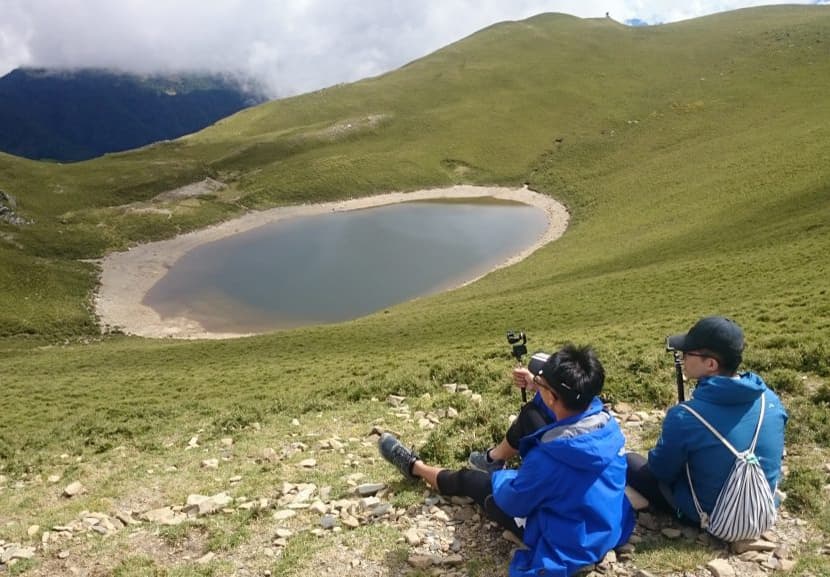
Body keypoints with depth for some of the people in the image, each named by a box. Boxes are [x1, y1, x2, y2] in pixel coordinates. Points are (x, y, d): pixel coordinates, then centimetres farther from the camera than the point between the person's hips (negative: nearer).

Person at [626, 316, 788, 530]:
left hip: (707, 517, -5)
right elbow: (773, 455, 6)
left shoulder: (684, 417, -31)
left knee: (629, 461, 11)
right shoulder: (771, 400, -14)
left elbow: (660, 470, -13)